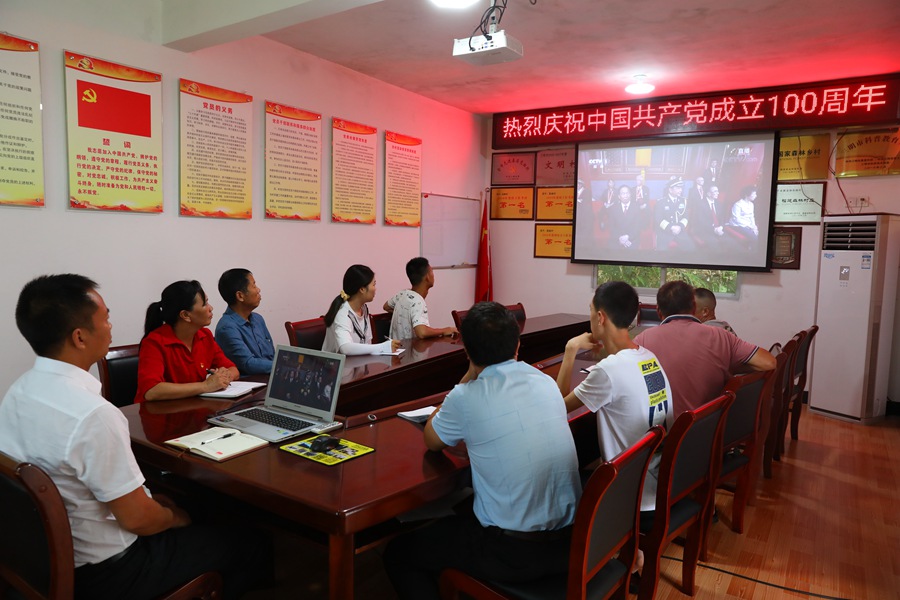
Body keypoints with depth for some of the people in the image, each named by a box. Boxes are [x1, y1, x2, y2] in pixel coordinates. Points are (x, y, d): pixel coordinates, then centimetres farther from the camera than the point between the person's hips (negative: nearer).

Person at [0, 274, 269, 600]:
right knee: (253, 546, 5)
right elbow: (137, 519, -25)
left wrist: (147, 498, 11)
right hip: (105, 571, -9)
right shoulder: (92, 414, -32)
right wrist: (174, 518, -3)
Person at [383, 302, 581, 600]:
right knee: (464, 508, 33)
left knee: (398, 553, 14)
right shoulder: (547, 382, 0)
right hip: (570, 541, 6)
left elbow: (432, 441, 5)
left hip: (512, 552, -6)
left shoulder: (466, 397, -17)